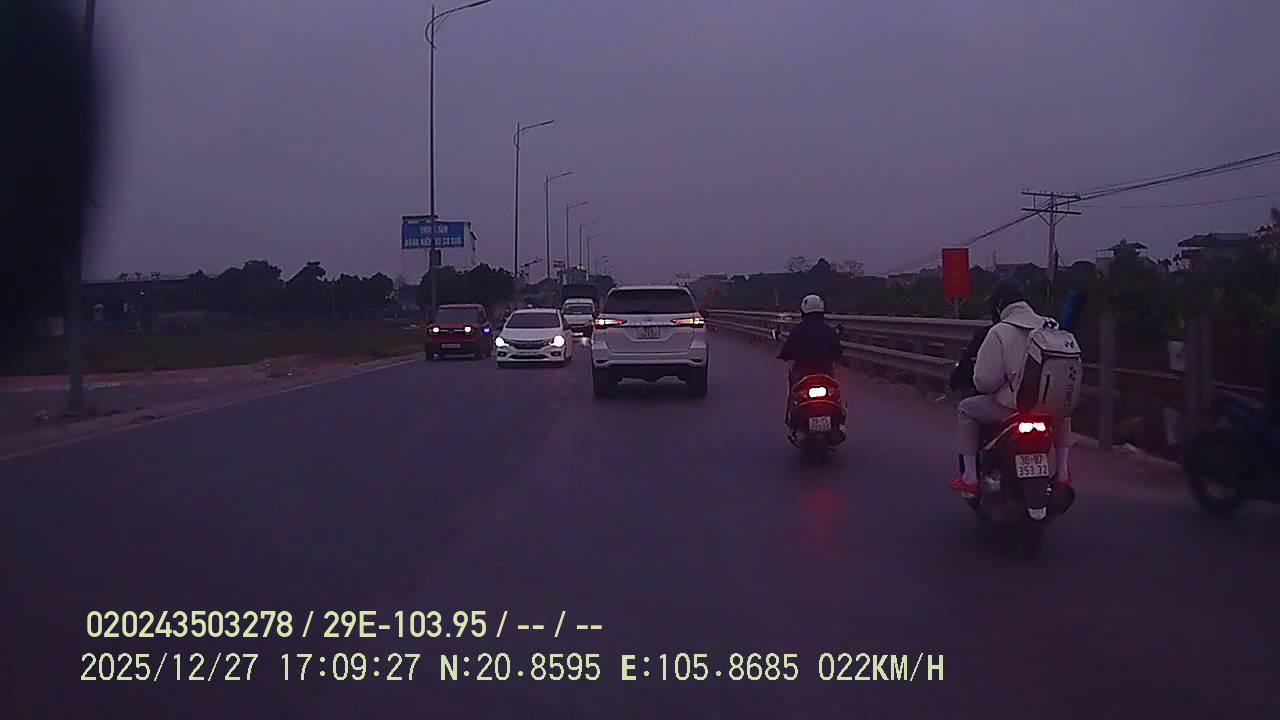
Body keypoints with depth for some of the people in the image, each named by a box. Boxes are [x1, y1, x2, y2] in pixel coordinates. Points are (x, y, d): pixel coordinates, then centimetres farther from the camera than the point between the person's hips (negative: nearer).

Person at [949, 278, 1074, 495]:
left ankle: (969, 478, 12)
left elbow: (985, 380, -13)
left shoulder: (999, 332, -12)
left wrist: (983, 386, 11)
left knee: (966, 409, 17)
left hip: (1011, 407, -5)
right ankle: (1063, 472, 35)